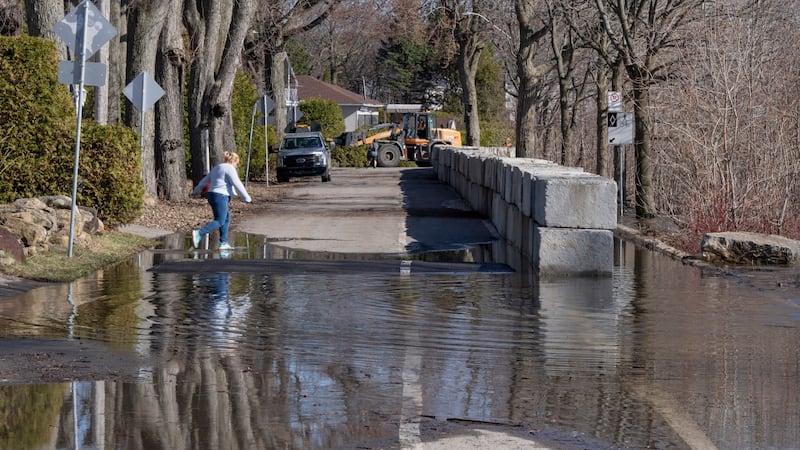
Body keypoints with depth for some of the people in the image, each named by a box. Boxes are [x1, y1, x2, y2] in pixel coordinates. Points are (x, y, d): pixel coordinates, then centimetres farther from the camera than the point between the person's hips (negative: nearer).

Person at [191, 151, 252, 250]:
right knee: (219, 222, -12)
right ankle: (199, 233, -26)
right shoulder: (230, 169, -8)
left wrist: (196, 191, 42)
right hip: (221, 196, -10)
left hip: (212, 195, 10)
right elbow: (237, 185, -13)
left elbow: (204, 180, 29)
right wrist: (247, 198, -7)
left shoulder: (217, 168, 19)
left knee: (226, 219, 14)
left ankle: (223, 243, 9)